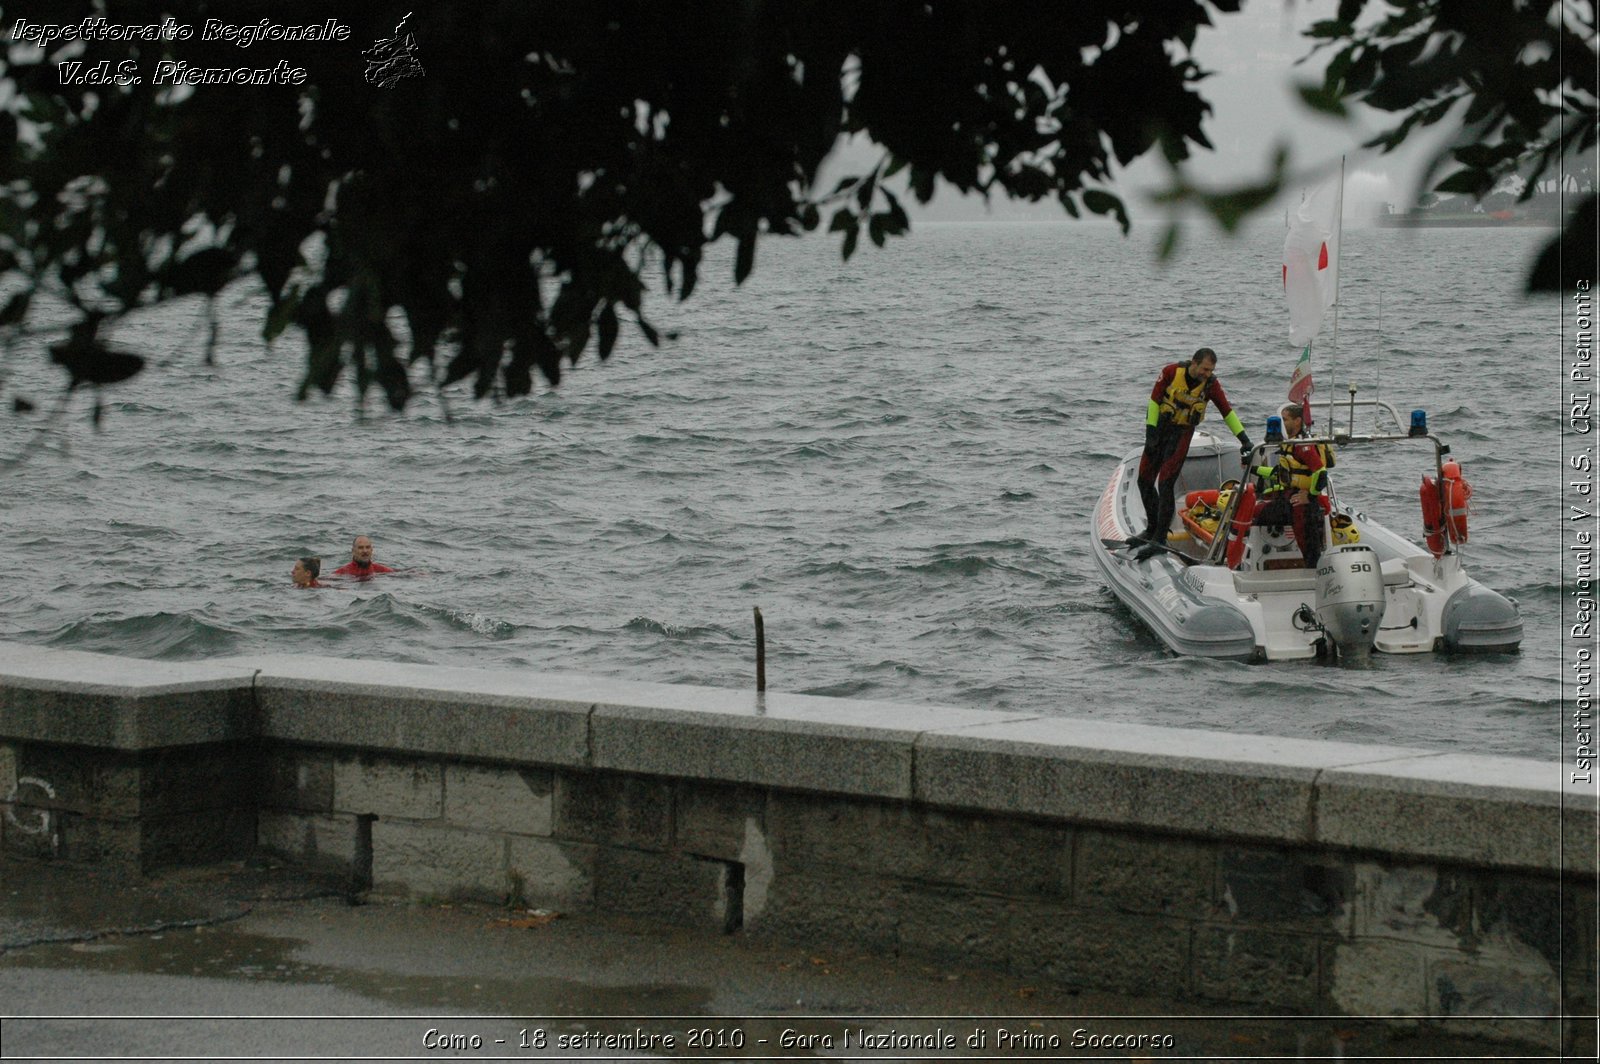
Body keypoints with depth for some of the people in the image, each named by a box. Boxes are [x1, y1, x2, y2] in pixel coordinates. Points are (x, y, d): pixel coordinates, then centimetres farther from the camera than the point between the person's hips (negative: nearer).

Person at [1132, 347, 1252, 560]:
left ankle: (1160, 538, -9)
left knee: (1165, 484, -13)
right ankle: (1152, 529, 24)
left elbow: (1228, 412, -7)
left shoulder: (1211, 384, -12)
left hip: (1182, 433, -2)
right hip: (1159, 428, 2)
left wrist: (1244, 439, -12)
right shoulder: (1171, 372, -14)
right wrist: (1150, 434, -11)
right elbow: (1154, 401, -9)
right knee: (1145, 480, 6)